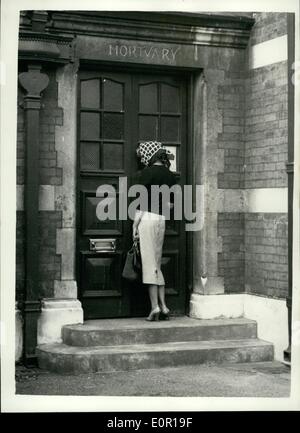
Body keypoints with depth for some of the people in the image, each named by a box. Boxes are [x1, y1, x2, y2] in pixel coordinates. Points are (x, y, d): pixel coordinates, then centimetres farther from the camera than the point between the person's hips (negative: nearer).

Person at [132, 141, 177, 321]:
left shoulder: (148, 172, -6)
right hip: (162, 219, 6)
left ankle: (155, 306, -7)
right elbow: (170, 204, 12)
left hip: (147, 217, -6)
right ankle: (163, 306, 10)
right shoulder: (170, 175, 12)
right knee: (157, 263, 12)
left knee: (150, 262, -4)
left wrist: (135, 224, -6)